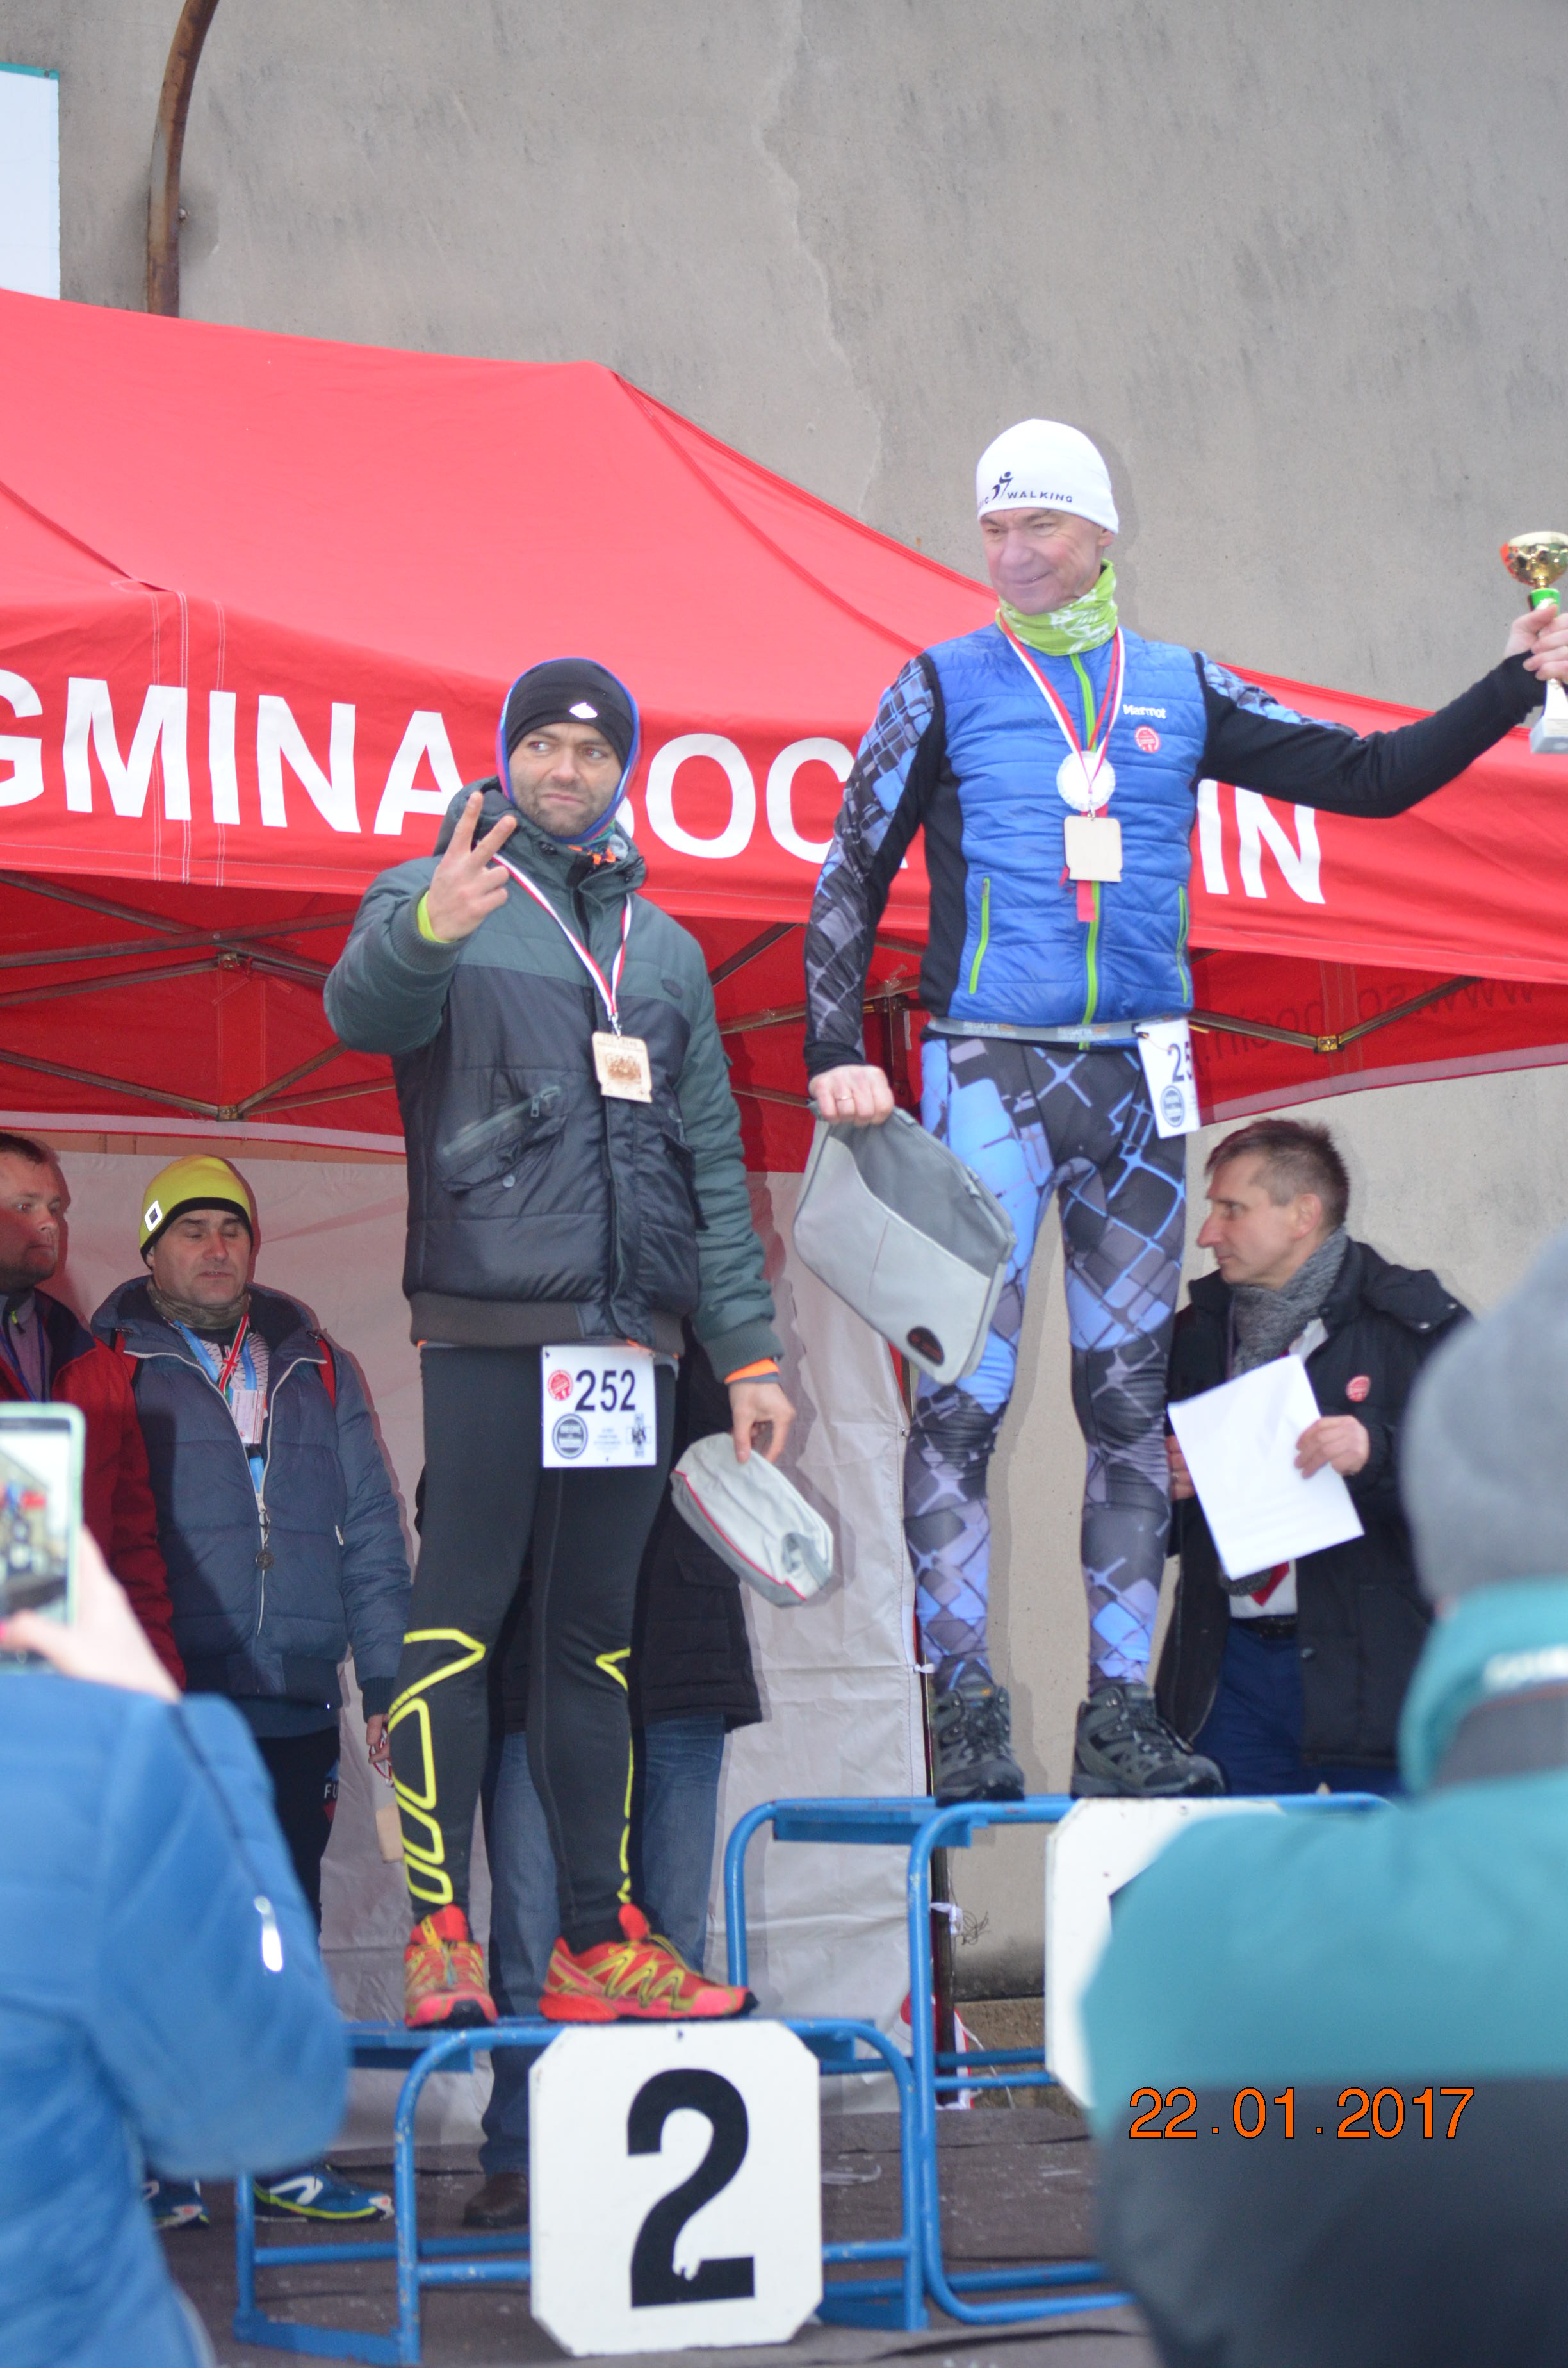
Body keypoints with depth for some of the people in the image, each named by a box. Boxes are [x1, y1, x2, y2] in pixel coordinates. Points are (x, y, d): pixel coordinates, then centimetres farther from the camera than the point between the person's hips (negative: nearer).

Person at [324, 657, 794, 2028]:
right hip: (491, 1322, -5)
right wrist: (430, 926, -40)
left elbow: (715, 1159, 21)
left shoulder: (666, 950, 21)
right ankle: (440, 1931, -9)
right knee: (463, 1610, -9)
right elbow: (364, 1009, -19)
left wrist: (750, 1348, 14)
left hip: (631, 1334, 5)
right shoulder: (435, 899, 4)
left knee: (596, 1631, 7)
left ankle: (601, 1942, 9)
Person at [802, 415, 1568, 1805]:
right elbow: (850, 880, 4)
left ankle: (1122, 1713, 10)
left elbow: (1369, 776, 14)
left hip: (1139, 1080, 3)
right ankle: (967, 1715, -7)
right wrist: (837, 1054, -7)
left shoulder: (1182, 691, 12)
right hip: (990, 1075, -3)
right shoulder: (945, 689, 4)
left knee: (1130, 1395, 5)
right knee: (964, 1394, -10)